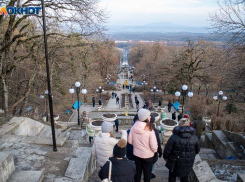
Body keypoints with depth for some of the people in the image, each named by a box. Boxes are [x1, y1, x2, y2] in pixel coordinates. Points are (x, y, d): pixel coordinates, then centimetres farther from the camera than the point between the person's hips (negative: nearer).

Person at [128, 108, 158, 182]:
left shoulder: (133, 127, -13)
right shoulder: (150, 130, -26)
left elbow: (130, 141, -2)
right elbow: (153, 146, -22)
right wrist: (155, 150, 0)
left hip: (136, 154, 4)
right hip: (147, 155, -3)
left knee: (137, 172, 23)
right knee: (147, 173, 19)